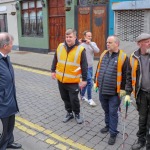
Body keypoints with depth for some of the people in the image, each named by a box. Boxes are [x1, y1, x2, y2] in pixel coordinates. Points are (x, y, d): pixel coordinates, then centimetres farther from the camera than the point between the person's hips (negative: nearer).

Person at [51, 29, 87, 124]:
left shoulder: (80, 49, -12)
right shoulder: (60, 47, 1)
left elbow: (84, 66, -10)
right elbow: (55, 60, 13)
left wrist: (84, 79, -10)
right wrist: (53, 71, 12)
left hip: (73, 81, -4)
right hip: (61, 79, 5)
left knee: (74, 99, 4)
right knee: (65, 98, 16)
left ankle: (77, 114, 27)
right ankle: (69, 113, 35)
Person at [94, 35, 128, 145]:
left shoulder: (123, 57, -11)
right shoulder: (103, 54, 8)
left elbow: (125, 75, -10)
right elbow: (98, 69, 16)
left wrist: (123, 89, -11)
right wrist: (96, 82, 15)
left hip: (114, 92, -6)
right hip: (102, 90, 6)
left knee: (113, 113, 4)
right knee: (106, 111, 21)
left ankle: (113, 134, 18)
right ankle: (108, 125, 43)